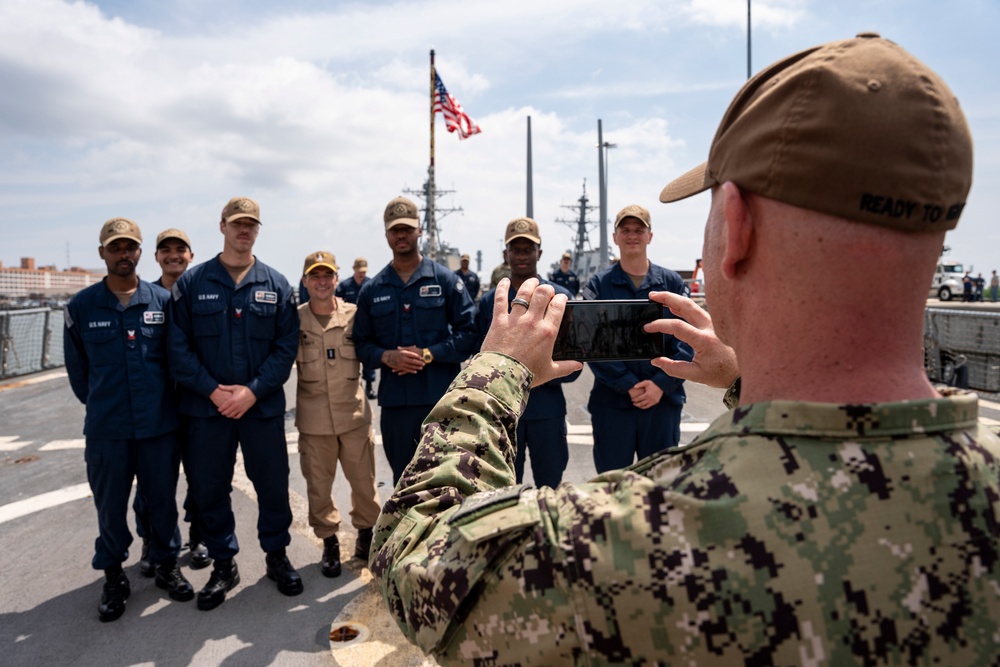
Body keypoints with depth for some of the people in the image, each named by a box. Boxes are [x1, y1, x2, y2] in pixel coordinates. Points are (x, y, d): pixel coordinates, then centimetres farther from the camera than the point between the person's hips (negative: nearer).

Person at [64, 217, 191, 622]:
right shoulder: (82, 307, -1)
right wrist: (100, 405, 14)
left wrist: (162, 402, 9)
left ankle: (166, 565, 31)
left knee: (163, 500, 11)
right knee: (110, 506, 10)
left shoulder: (163, 301, -1)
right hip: (106, 429, 0)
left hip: (160, 425, 0)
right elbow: (77, 368, 9)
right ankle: (113, 577, 28)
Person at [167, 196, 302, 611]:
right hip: (206, 408, 0)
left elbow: (286, 346, -2)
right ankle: (224, 564, 28)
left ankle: (276, 555, 29)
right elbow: (179, 347, -3)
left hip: (263, 407, 0)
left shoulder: (276, 284, 3)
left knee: (273, 485, 8)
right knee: (210, 489, 9)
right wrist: (213, 390, -13)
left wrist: (252, 391, -12)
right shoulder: (192, 282, 1)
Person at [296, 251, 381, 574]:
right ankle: (329, 541, 29)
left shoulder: (355, 315, 0)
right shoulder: (295, 320, -1)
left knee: (364, 480, 10)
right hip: (313, 419, 0)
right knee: (318, 485, 10)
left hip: (354, 414, 0)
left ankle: (367, 533, 33)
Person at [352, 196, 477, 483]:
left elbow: (469, 332, -4)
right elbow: (362, 342, 10)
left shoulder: (445, 280, 1)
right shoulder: (372, 290, 9)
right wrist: (386, 357, -10)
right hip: (394, 401, 3)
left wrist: (429, 354, -13)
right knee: (403, 480, 15)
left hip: (441, 398, -3)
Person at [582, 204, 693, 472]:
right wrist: (627, 385, -15)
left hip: (664, 401, 1)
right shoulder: (598, 284, 3)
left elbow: (687, 341, -1)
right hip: (611, 402, -1)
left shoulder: (672, 282, 6)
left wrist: (661, 384, -13)